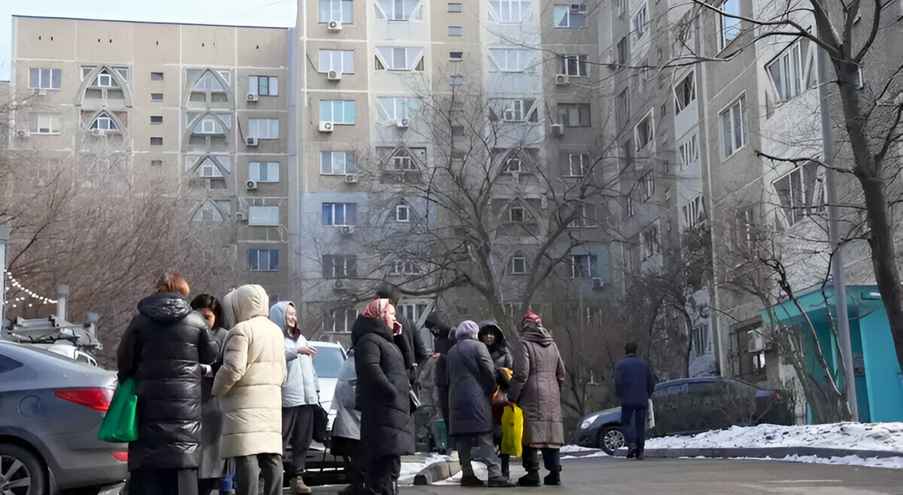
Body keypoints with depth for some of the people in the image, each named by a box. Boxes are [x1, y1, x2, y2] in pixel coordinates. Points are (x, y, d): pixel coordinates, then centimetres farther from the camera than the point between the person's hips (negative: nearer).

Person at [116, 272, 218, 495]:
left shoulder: (140, 320, 1)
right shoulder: (195, 322, 0)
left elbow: (124, 359, 4)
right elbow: (210, 356, 8)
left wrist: (129, 381, 20)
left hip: (148, 402, 1)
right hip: (185, 405, -1)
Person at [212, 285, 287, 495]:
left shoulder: (242, 330, -10)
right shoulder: (275, 330, 18)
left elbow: (233, 369, -18)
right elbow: (282, 372, 22)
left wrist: (216, 389, -4)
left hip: (246, 403, -8)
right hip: (271, 401, 8)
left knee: (247, 456, -10)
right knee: (272, 456, 8)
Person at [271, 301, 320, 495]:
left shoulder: (301, 338, 25)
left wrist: (316, 390, 23)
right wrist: (297, 351, -26)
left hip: (307, 398, 7)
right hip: (286, 398, -7)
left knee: (302, 441, 6)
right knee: (281, 440, -10)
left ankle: (297, 476, 11)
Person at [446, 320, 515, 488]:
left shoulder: (451, 352, 17)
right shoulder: (478, 346, -1)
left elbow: (449, 377, 17)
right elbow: (490, 372, -5)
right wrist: (490, 390, 7)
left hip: (456, 399, 6)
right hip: (476, 397, -6)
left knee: (463, 439, 8)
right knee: (484, 437, -8)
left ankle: (467, 474, 7)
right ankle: (494, 474, -15)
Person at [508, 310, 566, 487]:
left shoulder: (525, 344, -7)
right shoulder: (552, 345, 13)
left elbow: (521, 374, -13)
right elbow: (561, 373, 15)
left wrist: (512, 396, -6)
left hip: (531, 395, -6)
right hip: (552, 396, 6)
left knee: (531, 433, -4)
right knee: (551, 431, 8)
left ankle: (533, 473, -6)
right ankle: (554, 472, 10)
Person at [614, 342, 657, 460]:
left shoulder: (620, 365, -1)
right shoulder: (644, 364, 10)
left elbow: (618, 382, -10)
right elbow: (651, 381, 8)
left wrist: (619, 396, 4)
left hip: (627, 400, -3)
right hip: (642, 400, 3)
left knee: (626, 423, 6)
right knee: (640, 425, 6)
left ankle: (631, 444, -16)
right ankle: (640, 451, 3)